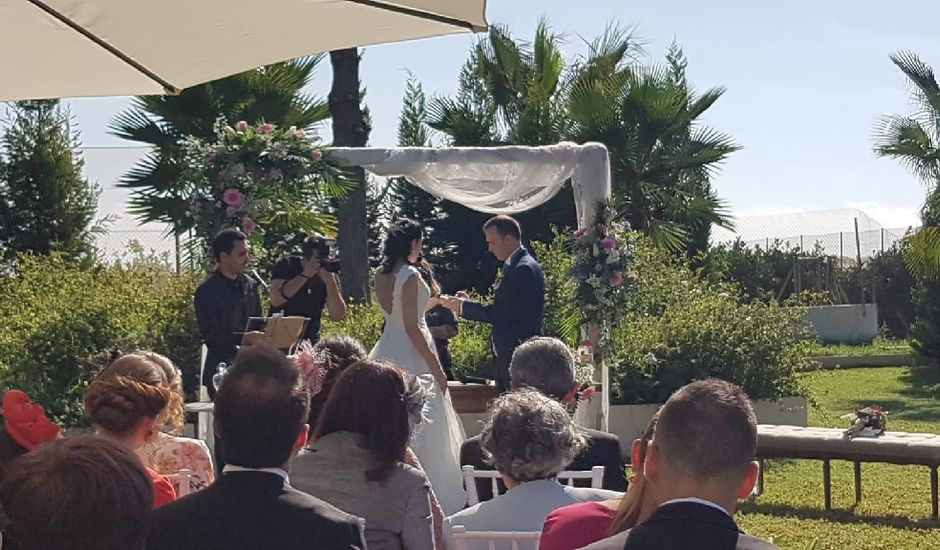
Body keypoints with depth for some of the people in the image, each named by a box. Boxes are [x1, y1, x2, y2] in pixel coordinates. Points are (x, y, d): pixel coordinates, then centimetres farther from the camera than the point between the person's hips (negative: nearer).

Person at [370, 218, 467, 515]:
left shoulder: (381, 276, 7)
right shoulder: (410, 276, -17)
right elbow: (412, 327, -20)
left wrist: (434, 301, 28)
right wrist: (436, 368, -15)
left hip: (388, 350, 9)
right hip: (411, 356, -9)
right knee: (419, 430, -4)